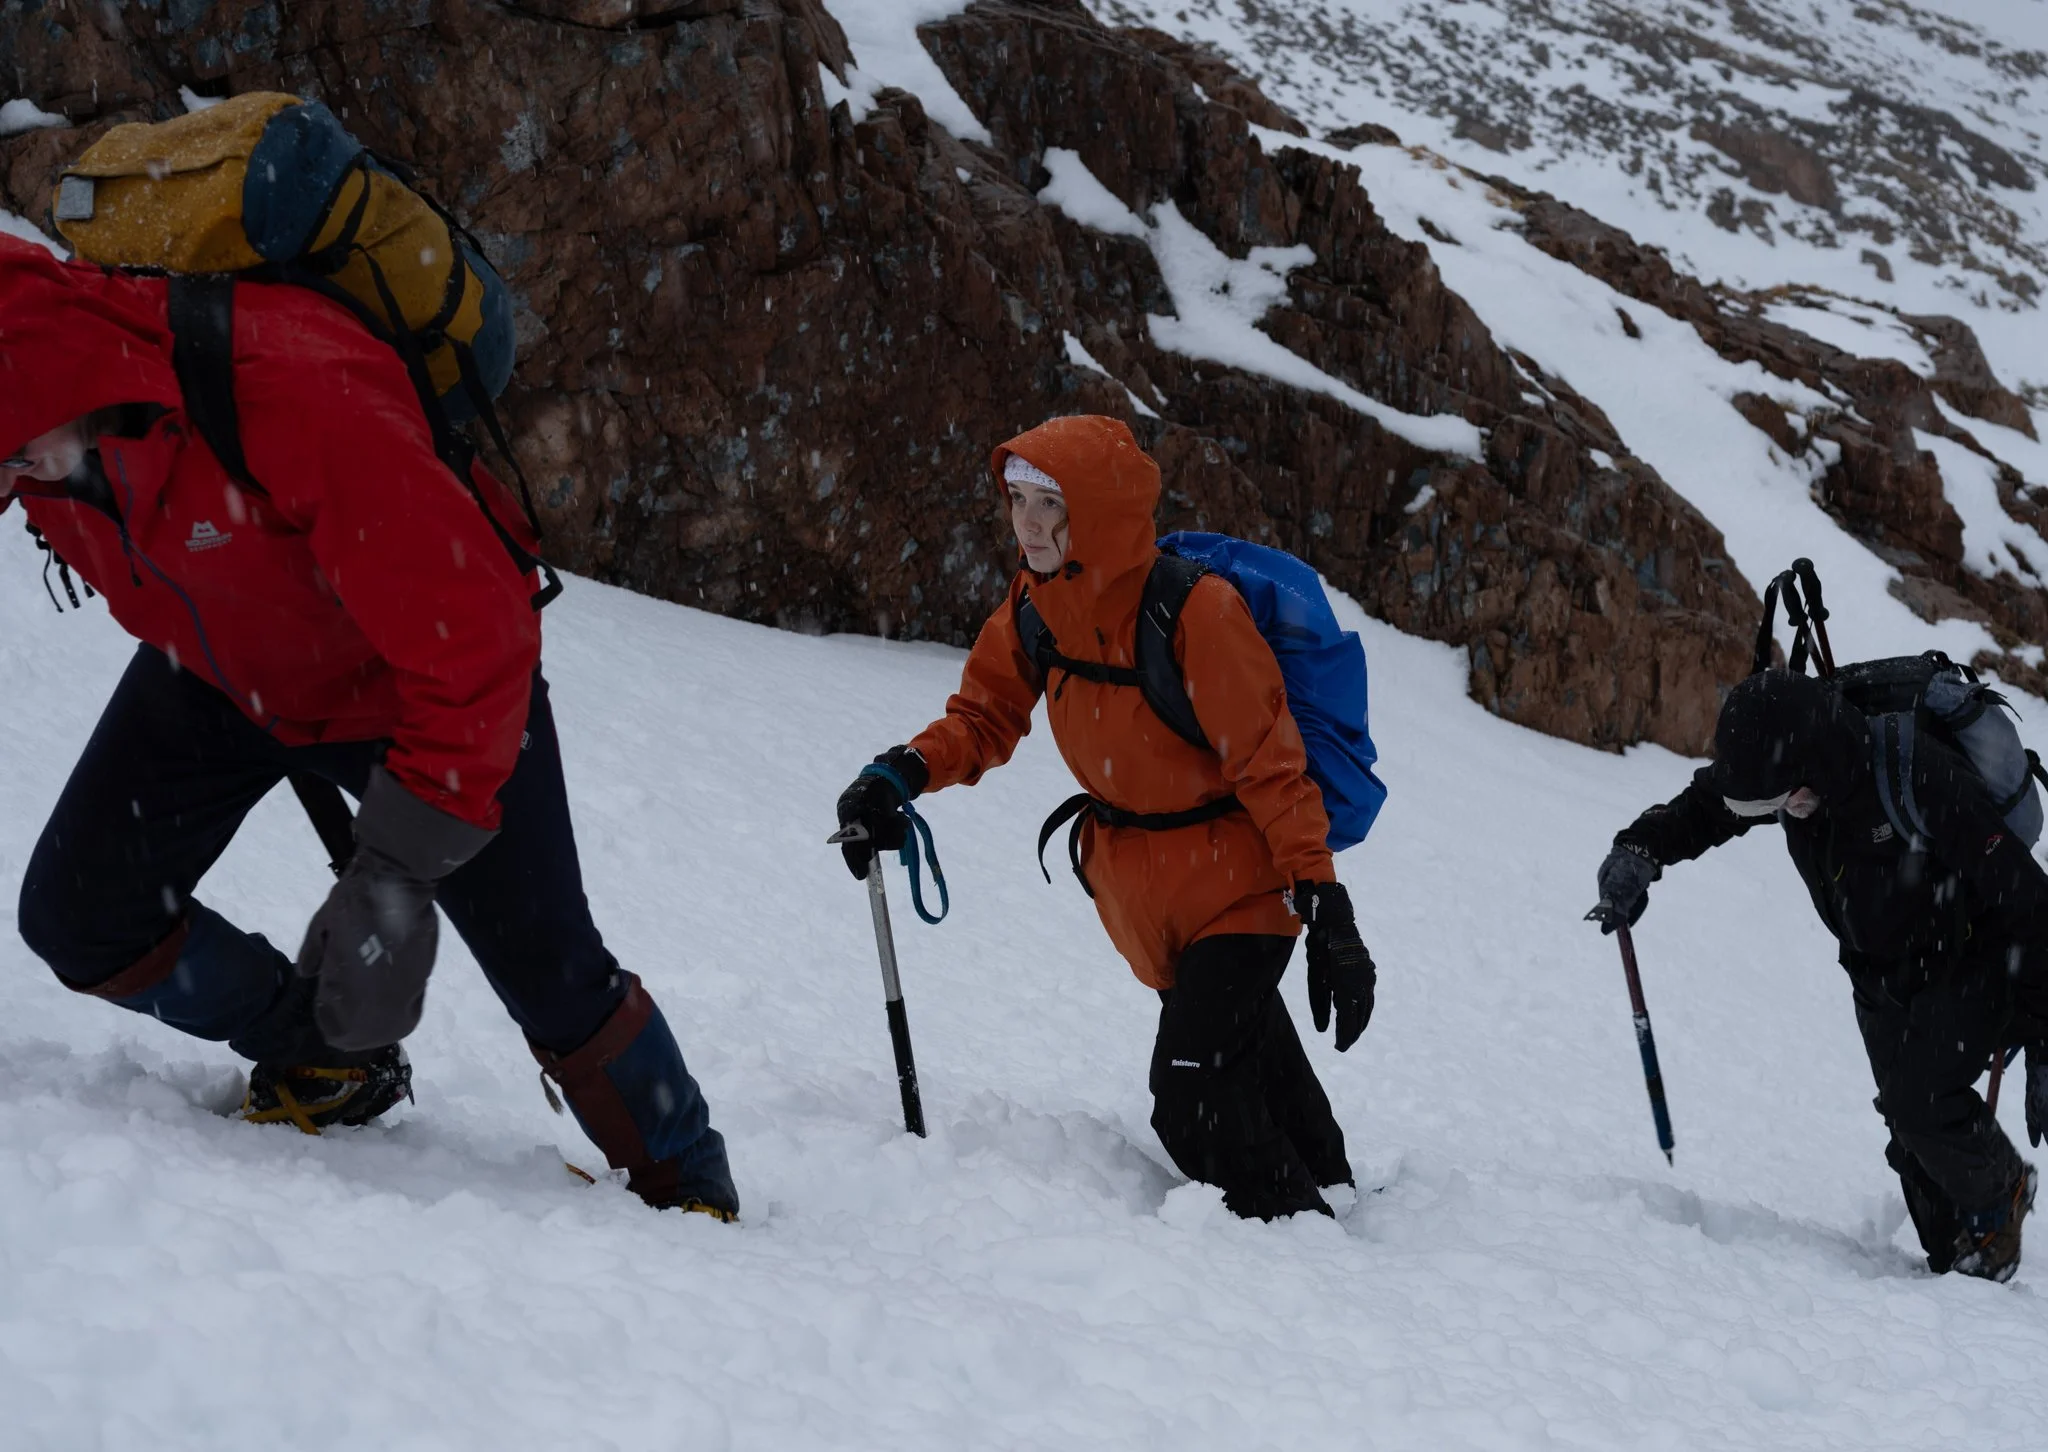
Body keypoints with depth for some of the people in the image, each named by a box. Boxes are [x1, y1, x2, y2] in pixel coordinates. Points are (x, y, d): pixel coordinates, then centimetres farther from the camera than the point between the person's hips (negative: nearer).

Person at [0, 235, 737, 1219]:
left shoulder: (294, 399, -44)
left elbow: (474, 637, -40)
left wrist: (395, 871, -39)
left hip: (417, 684, -5)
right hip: (220, 675, 6)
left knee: (550, 972, -2)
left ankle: (694, 1198, 19)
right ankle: (321, 1061, 18)